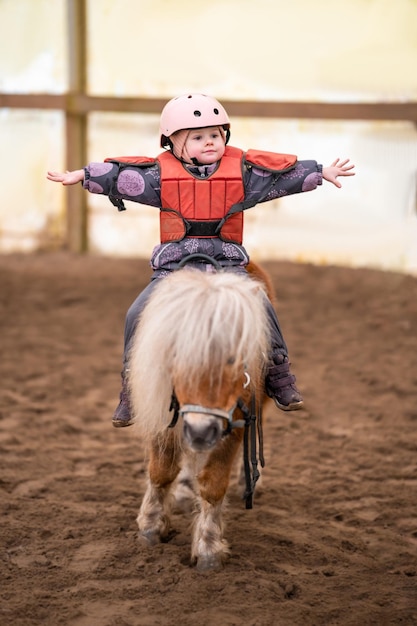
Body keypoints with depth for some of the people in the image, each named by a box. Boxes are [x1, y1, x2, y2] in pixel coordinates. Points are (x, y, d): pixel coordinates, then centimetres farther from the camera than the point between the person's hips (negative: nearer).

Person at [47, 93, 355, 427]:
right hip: (174, 266, 0)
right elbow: (118, 174, 2)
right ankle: (131, 390, 0)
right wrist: (81, 175, -3)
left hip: (228, 263, 0)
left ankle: (280, 377, 0)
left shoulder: (243, 170, 4)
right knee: (140, 314, -15)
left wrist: (322, 172, 7)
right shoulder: (161, 174, 2)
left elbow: (287, 172, 7)